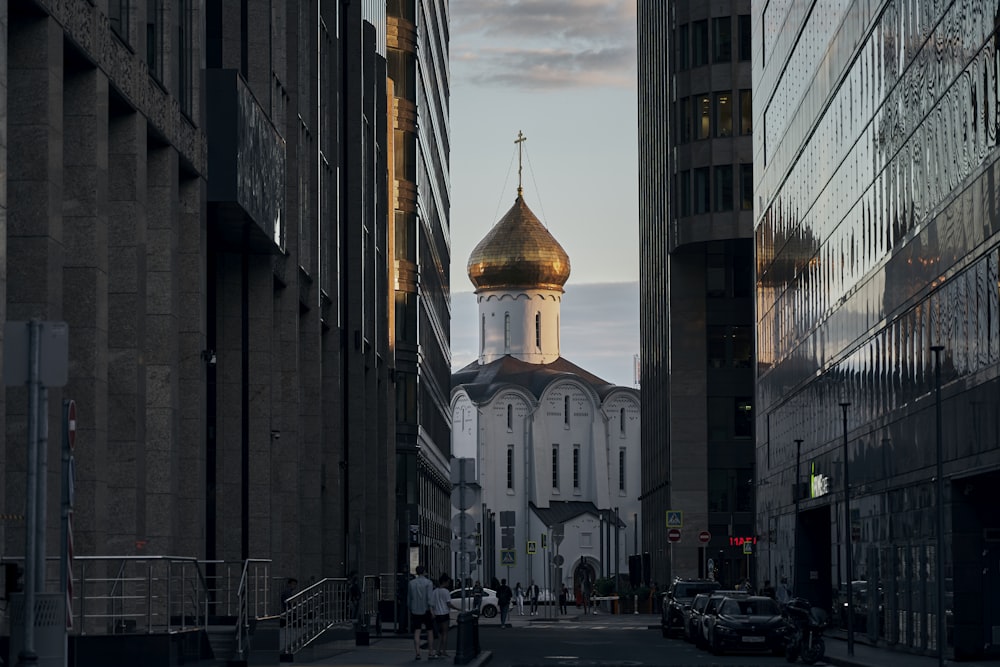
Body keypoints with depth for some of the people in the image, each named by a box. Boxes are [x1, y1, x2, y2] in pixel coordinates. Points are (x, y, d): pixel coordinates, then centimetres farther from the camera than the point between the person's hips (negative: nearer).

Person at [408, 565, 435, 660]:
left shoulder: (411, 583, 5)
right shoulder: (428, 583, -8)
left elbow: (409, 599, 10)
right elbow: (429, 598, -16)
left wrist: (410, 609, 21)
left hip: (415, 611, 3)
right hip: (426, 610, -3)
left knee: (417, 632, 1)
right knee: (430, 632, 8)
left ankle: (417, 653, -8)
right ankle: (430, 653, 8)